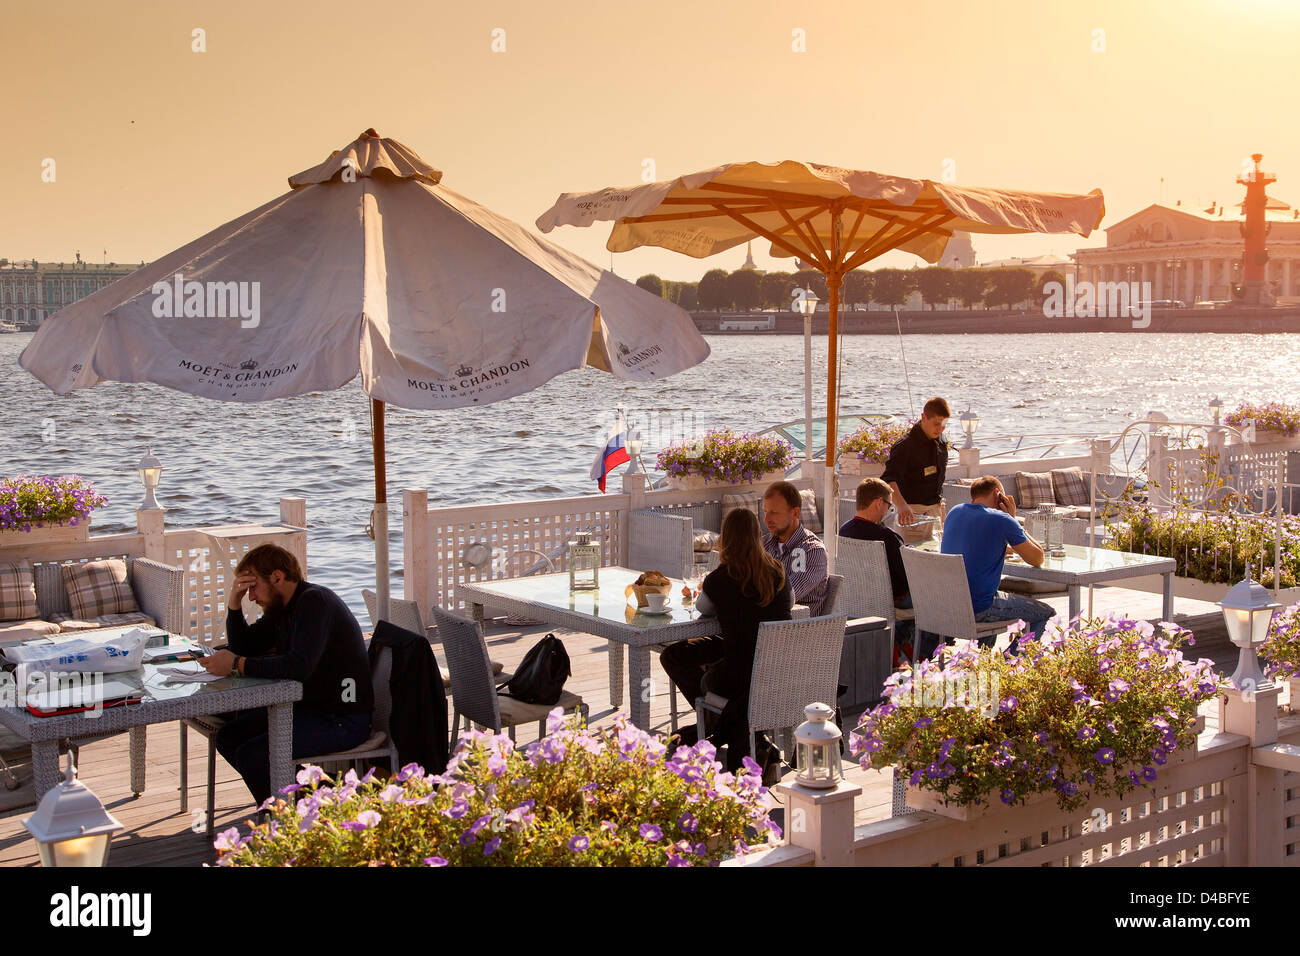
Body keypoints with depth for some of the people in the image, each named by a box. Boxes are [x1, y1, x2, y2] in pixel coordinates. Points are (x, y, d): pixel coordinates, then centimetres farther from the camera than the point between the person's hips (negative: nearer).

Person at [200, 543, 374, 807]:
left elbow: (300, 666, -31)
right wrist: (234, 604, 2)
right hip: (307, 706, 11)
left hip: (342, 720, -11)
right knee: (228, 737, 9)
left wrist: (237, 665, -26)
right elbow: (243, 646, 19)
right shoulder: (281, 607, 13)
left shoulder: (315, 602, -19)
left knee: (251, 755, -22)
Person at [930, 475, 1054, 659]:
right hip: (978, 607, -7)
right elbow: (1037, 559, -1)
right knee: (1047, 614, 10)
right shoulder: (1002, 520, -11)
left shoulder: (955, 513, 10)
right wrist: (1013, 519, 4)